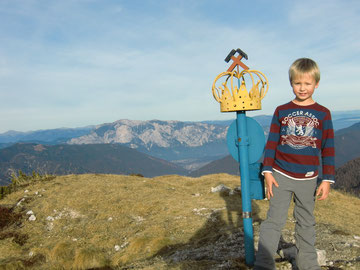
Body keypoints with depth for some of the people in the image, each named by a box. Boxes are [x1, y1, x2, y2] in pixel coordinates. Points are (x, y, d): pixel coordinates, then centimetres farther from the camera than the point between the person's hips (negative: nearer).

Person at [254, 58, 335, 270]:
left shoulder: (323, 114, 1)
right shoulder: (281, 111, 2)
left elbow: (328, 149, 1)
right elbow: (271, 143, 2)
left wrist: (327, 180, -2)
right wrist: (267, 172, -3)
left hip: (309, 179, 1)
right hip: (281, 176, 0)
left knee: (306, 223, 14)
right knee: (274, 221, -2)